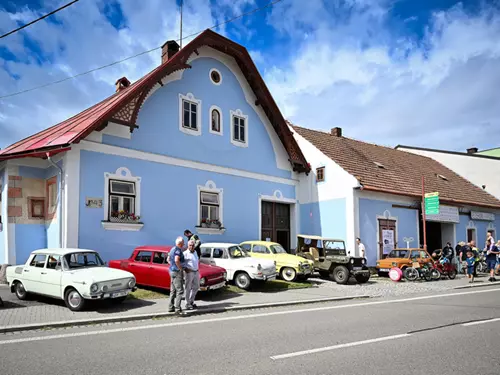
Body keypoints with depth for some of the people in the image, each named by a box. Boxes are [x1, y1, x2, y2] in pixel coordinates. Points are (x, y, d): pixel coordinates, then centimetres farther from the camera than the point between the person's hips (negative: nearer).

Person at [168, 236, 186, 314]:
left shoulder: (173, 249, 13)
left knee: (173, 291, 15)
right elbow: (176, 260, -32)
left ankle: (171, 307, 21)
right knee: (180, 290, -9)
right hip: (177, 272, -10)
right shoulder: (178, 250, -17)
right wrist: (180, 268, -20)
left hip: (172, 271, 10)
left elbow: (168, 260, 23)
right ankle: (177, 309, -11)